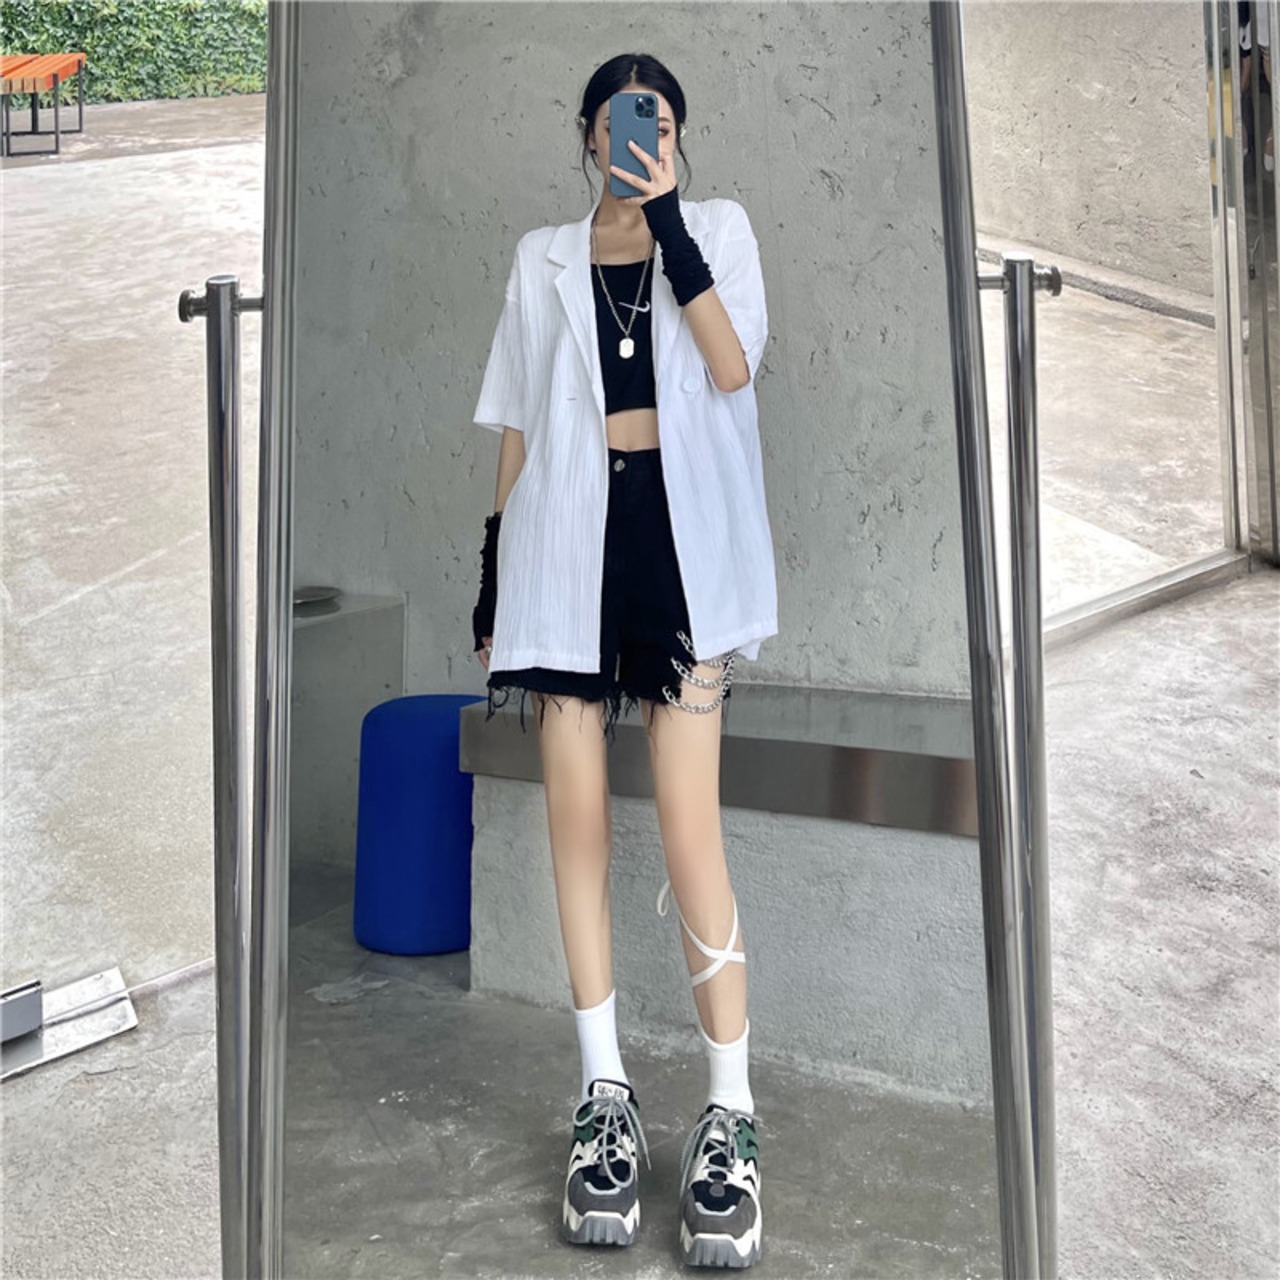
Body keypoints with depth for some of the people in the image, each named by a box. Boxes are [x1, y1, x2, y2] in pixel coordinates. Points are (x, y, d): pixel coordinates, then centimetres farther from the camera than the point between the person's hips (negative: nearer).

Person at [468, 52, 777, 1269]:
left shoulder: (718, 227, 10)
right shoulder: (543, 257, 16)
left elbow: (734, 366, -8)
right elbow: (517, 425, 14)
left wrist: (669, 222, -14)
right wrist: (491, 574, 9)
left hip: (680, 537, -2)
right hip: (568, 539, 3)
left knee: (689, 827, -9)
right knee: (578, 816, 1)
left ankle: (729, 1113, 0)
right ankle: (605, 1093, 13)